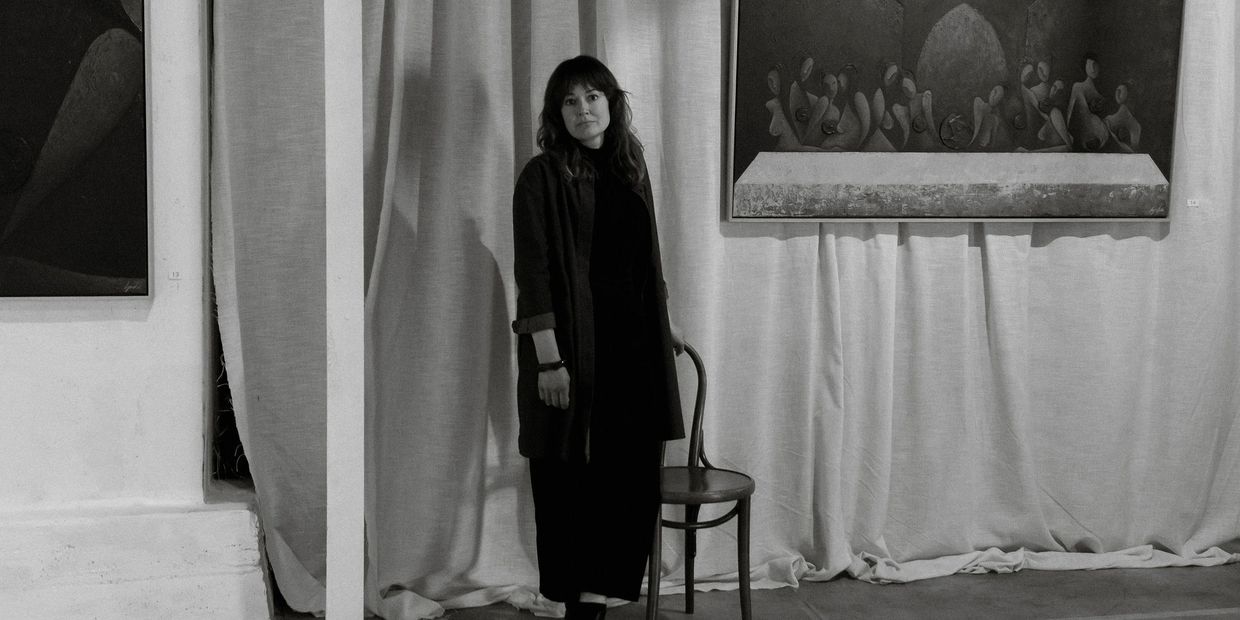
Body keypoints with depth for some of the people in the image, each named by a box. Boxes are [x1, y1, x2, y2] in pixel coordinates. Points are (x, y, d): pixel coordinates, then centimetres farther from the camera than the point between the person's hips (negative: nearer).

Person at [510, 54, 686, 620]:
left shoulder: (629, 168, 11)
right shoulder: (542, 176, -8)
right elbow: (533, 272, -12)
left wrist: (663, 324, 22)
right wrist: (548, 358, -18)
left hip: (632, 341, 6)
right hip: (572, 343, -6)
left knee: (632, 468, 4)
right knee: (569, 475, 2)